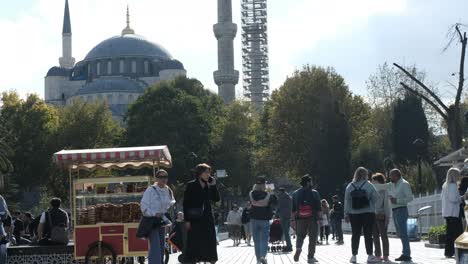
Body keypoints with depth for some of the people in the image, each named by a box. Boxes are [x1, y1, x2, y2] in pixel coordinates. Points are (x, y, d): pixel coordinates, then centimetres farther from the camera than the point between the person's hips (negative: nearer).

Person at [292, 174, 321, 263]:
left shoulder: (295, 193, 6)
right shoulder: (314, 193, -3)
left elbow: (293, 209, 7)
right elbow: (318, 208, -6)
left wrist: (294, 219, 11)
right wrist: (318, 218, -2)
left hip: (300, 219, 2)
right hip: (312, 219, -2)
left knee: (300, 236, 14)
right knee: (312, 237, 5)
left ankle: (298, 248, -15)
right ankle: (310, 257, 4)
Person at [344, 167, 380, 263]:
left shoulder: (350, 186, 2)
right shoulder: (369, 185, -7)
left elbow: (347, 201, 2)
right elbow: (375, 198, -8)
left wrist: (346, 214, 6)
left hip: (354, 215, 3)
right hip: (368, 213, -3)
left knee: (355, 235, 7)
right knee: (368, 234, 1)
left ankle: (354, 256, 8)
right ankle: (370, 256, 1)